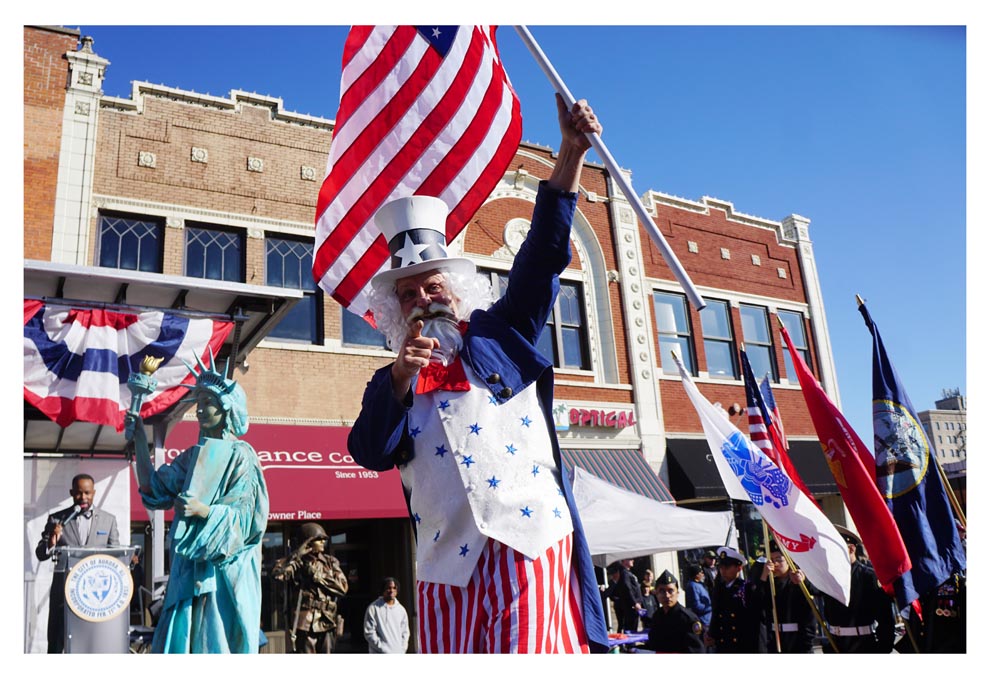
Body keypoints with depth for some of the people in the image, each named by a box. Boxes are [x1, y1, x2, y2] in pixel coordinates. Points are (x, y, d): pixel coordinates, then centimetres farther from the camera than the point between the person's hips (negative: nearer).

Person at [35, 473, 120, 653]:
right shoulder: (56, 519, 5)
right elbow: (40, 555, 4)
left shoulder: (109, 520, 7)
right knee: (57, 644, 6)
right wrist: (51, 542, -16)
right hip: (64, 594, 0)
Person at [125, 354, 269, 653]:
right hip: (189, 569, 6)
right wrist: (139, 440, 7)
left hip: (225, 570, -6)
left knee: (217, 641, -5)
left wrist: (203, 510, -26)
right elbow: (154, 491, 9)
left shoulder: (241, 456, -6)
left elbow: (249, 518, -12)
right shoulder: (193, 456, 14)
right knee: (181, 639, 4)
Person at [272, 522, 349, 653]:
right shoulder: (299, 563, 0)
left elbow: (343, 587, -2)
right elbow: (277, 573, -17)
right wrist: (296, 555, -14)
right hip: (306, 622, -3)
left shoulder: (331, 562, 9)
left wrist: (317, 575, -7)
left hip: (326, 621, 3)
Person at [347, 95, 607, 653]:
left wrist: (571, 154, -3)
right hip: (447, 556, 3)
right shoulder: (392, 382, 19)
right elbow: (371, 453, 4)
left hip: (529, 533, -2)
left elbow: (542, 256, 5)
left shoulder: (501, 337, 15)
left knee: (524, 653, -13)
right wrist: (402, 380, -8)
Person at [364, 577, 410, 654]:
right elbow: (369, 632, -8)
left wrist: (402, 648, 0)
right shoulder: (373, 608, -5)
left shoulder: (401, 609, 10)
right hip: (380, 656, -5)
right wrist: (382, 648, -12)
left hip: (398, 654, 5)